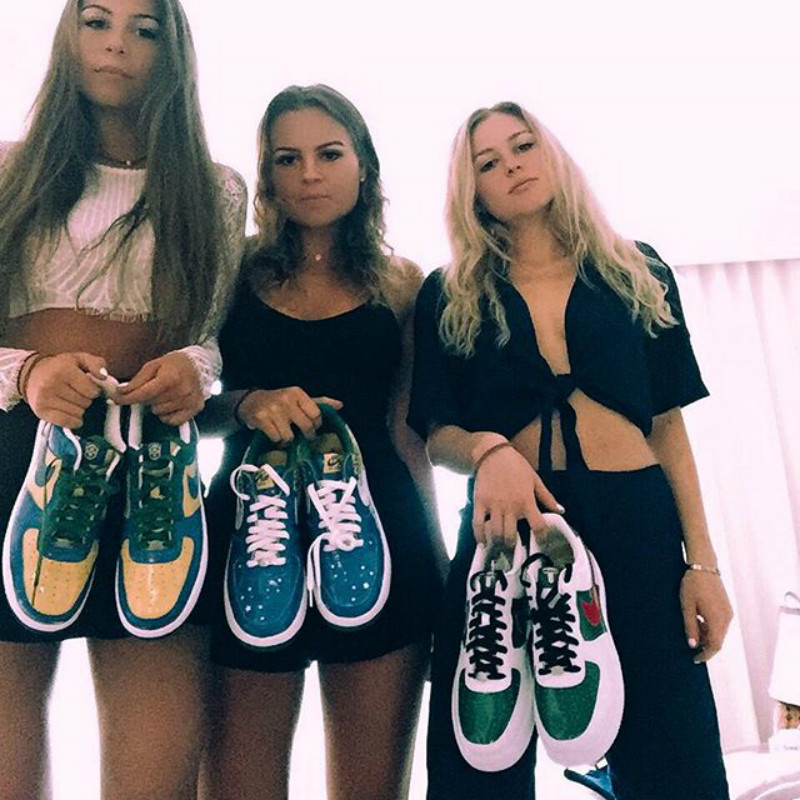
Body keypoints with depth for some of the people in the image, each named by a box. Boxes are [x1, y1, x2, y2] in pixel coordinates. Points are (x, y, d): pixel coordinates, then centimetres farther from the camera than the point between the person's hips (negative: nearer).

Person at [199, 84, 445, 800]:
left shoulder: (400, 284, 11)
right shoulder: (238, 273, 10)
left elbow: (407, 430, 10)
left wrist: (434, 560, 8)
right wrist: (247, 404, -14)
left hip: (375, 533, 1)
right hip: (253, 532, 0)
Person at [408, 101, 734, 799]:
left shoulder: (640, 275, 10)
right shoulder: (448, 297, 8)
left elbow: (668, 424, 8)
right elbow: (436, 432, 3)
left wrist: (702, 561, 1)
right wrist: (488, 451, -20)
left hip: (638, 527, 1)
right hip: (509, 524, 0)